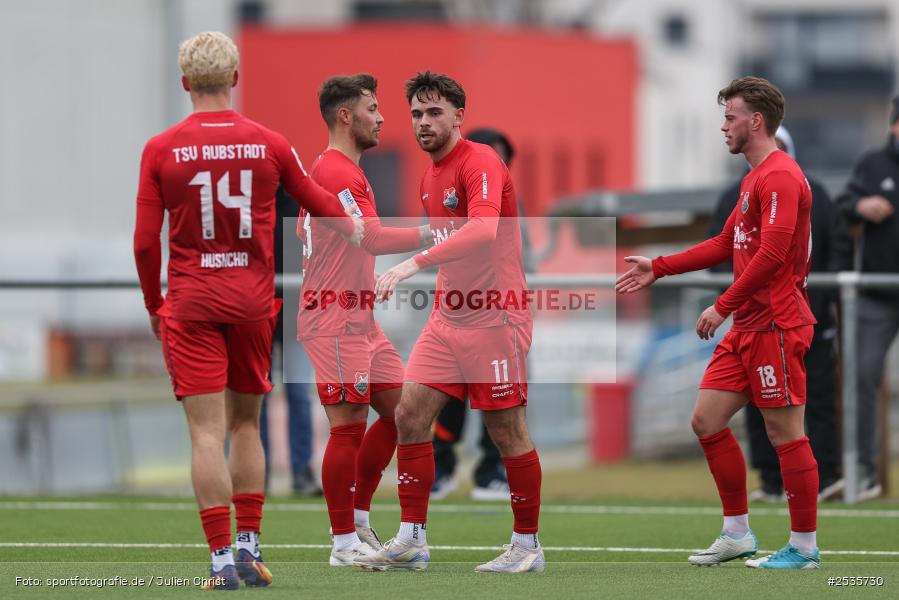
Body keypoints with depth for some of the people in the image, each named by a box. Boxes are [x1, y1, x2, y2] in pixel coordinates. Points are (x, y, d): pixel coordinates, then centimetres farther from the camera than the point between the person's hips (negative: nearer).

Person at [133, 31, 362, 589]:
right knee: (246, 423, 16)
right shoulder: (269, 144, 0)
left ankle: (222, 560, -6)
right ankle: (249, 544, 13)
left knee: (207, 432, -3)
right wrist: (353, 226, 37)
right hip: (253, 301, 2)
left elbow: (145, 241, -4)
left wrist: (154, 305, 11)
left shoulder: (161, 150, -5)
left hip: (191, 302, -2)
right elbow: (318, 202, 15)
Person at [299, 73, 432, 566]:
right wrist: (430, 235, -22)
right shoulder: (335, 171, -15)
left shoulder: (341, 170, 19)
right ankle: (345, 544, -4)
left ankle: (358, 520, 19)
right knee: (349, 425, -9)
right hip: (335, 318, -11)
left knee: (399, 409, 12)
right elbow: (369, 237, -24)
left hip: (358, 318, 11)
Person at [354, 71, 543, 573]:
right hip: (448, 317, 8)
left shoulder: (480, 163, -14)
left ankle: (527, 546, 10)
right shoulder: (431, 177, 13)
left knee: (508, 432, -2)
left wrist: (415, 264, -38)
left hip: (494, 318, -8)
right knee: (410, 415, 0)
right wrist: (443, 299, 14)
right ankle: (411, 541, 5)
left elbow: (482, 230, -32)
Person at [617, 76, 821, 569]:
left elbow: (772, 253, -22)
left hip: (775, 326, -10)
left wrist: (723, 306, -20)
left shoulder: (781, 177, -14)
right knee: (707, 421, 9)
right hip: (745, 328, 10)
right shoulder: (754, 178, 18)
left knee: (785, 433, -5)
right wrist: (658, 268, 24)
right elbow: (726, 245, 26)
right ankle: (738, 534, 16)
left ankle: (804, 547, 2)